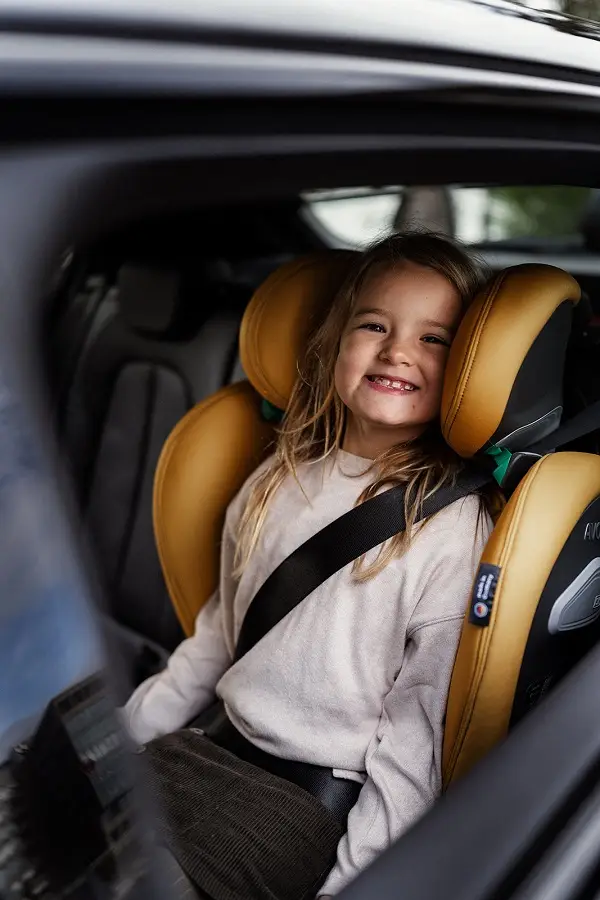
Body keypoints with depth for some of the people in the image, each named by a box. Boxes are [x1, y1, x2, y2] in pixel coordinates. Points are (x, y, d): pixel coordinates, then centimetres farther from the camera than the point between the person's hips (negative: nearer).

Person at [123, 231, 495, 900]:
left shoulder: (453, 524, -14)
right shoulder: (279, 481, 3)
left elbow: (422, 731, -11)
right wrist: (116, 735, 12)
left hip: (321, 808, -5)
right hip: (222, 752, 6)